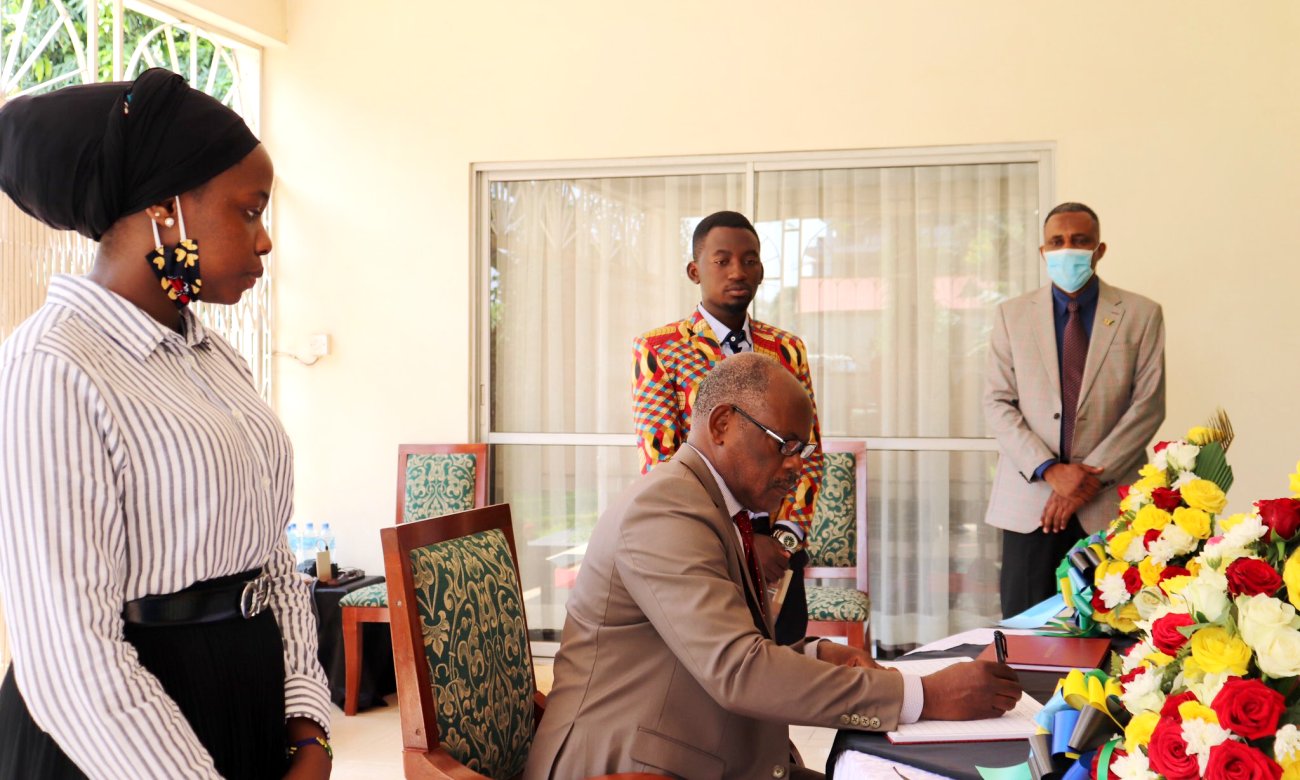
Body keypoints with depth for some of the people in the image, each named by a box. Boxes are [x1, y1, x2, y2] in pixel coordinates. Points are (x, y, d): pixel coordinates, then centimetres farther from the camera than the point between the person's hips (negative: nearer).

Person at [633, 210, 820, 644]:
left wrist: (786, 535, -8)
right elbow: (661, 464, -10)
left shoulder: (788, 349, 9)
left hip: (776, 548, 4)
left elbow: (809, 453, 8)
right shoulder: (657, 351, -4)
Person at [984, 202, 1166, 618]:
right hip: (1028, 502, 1)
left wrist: (1091, 476, -10)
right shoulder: (1012, 314, 8)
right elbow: (997, 403, 2)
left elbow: (1148, 405, -1)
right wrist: (1049, 471, -10)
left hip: (1109, 505, -1)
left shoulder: (1141, 314, 5)